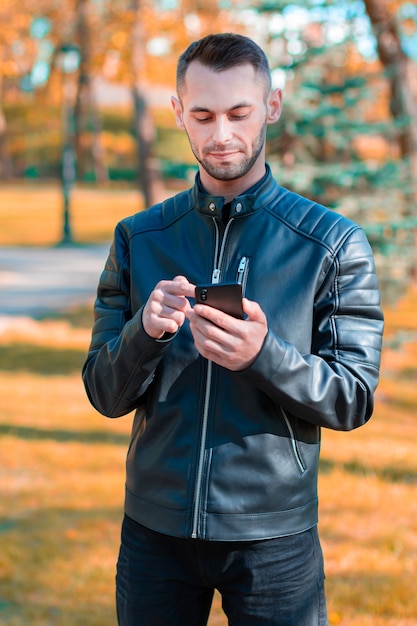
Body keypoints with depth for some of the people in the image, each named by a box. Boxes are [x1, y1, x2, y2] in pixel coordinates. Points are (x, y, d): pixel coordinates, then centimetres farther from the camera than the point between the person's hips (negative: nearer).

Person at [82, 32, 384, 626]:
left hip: (275, 536, -2)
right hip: (154, 528, 2)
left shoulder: (334, 244, -4)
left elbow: (354, 399, -6)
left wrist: (263, 355, -24)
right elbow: (106, 395, 2)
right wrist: (146, 333, -19)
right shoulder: (138, 238, 3)